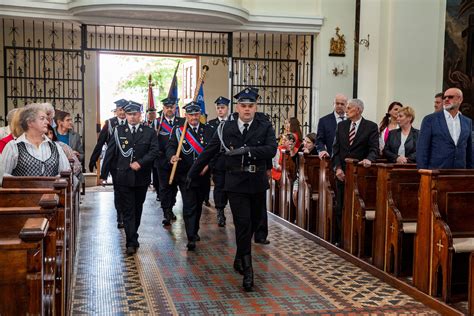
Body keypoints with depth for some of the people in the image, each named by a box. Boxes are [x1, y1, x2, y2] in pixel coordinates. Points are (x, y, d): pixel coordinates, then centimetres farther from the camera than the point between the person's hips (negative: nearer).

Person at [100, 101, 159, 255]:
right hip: (123, 177, -1)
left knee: (137, 209, 14)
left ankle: (132, 237, 31)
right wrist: (103, 174, 1)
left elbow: (154, 151, -7)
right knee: (128, 210, -2)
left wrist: (140, 162, -21)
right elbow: (110, 153, 3)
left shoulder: (149, 132, 2)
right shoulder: (118, 131, 3)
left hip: (142, 177, 1)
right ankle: (131, 243, -1)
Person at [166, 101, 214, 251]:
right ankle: (191, 239, -7)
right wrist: (172, 156, -30)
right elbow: (170, 146, -8)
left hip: (203, 174, 3)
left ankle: (195, 231, 36)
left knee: (198, 204, 16)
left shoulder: (209, 130, 5)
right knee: (189, 206, -8)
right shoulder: (178, 130, 1)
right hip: (185, 174, -3)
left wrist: (208, 165, -12)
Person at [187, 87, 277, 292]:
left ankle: (239, 259, 36)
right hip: (236, 183, -2)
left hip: (258, 183, 2)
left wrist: (247, 150, -26)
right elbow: (208, 152, 8)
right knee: (243, 223, -9)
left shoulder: (265, 127, -1)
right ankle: (247, 271, -2)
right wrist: (192, 174, 14)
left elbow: (271, 150, -16)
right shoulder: (226, 128, 0)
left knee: (253, 223, 13)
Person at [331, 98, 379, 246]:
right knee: (340, 207, 8)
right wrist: (338, 167, -6)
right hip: (342, 172, 4)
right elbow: (336, 148, 7)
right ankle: (340, 239, 18)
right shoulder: (341, 125, 9)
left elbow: (374, 148, -9)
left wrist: (369, 159, -30)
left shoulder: (371, 127, -2)